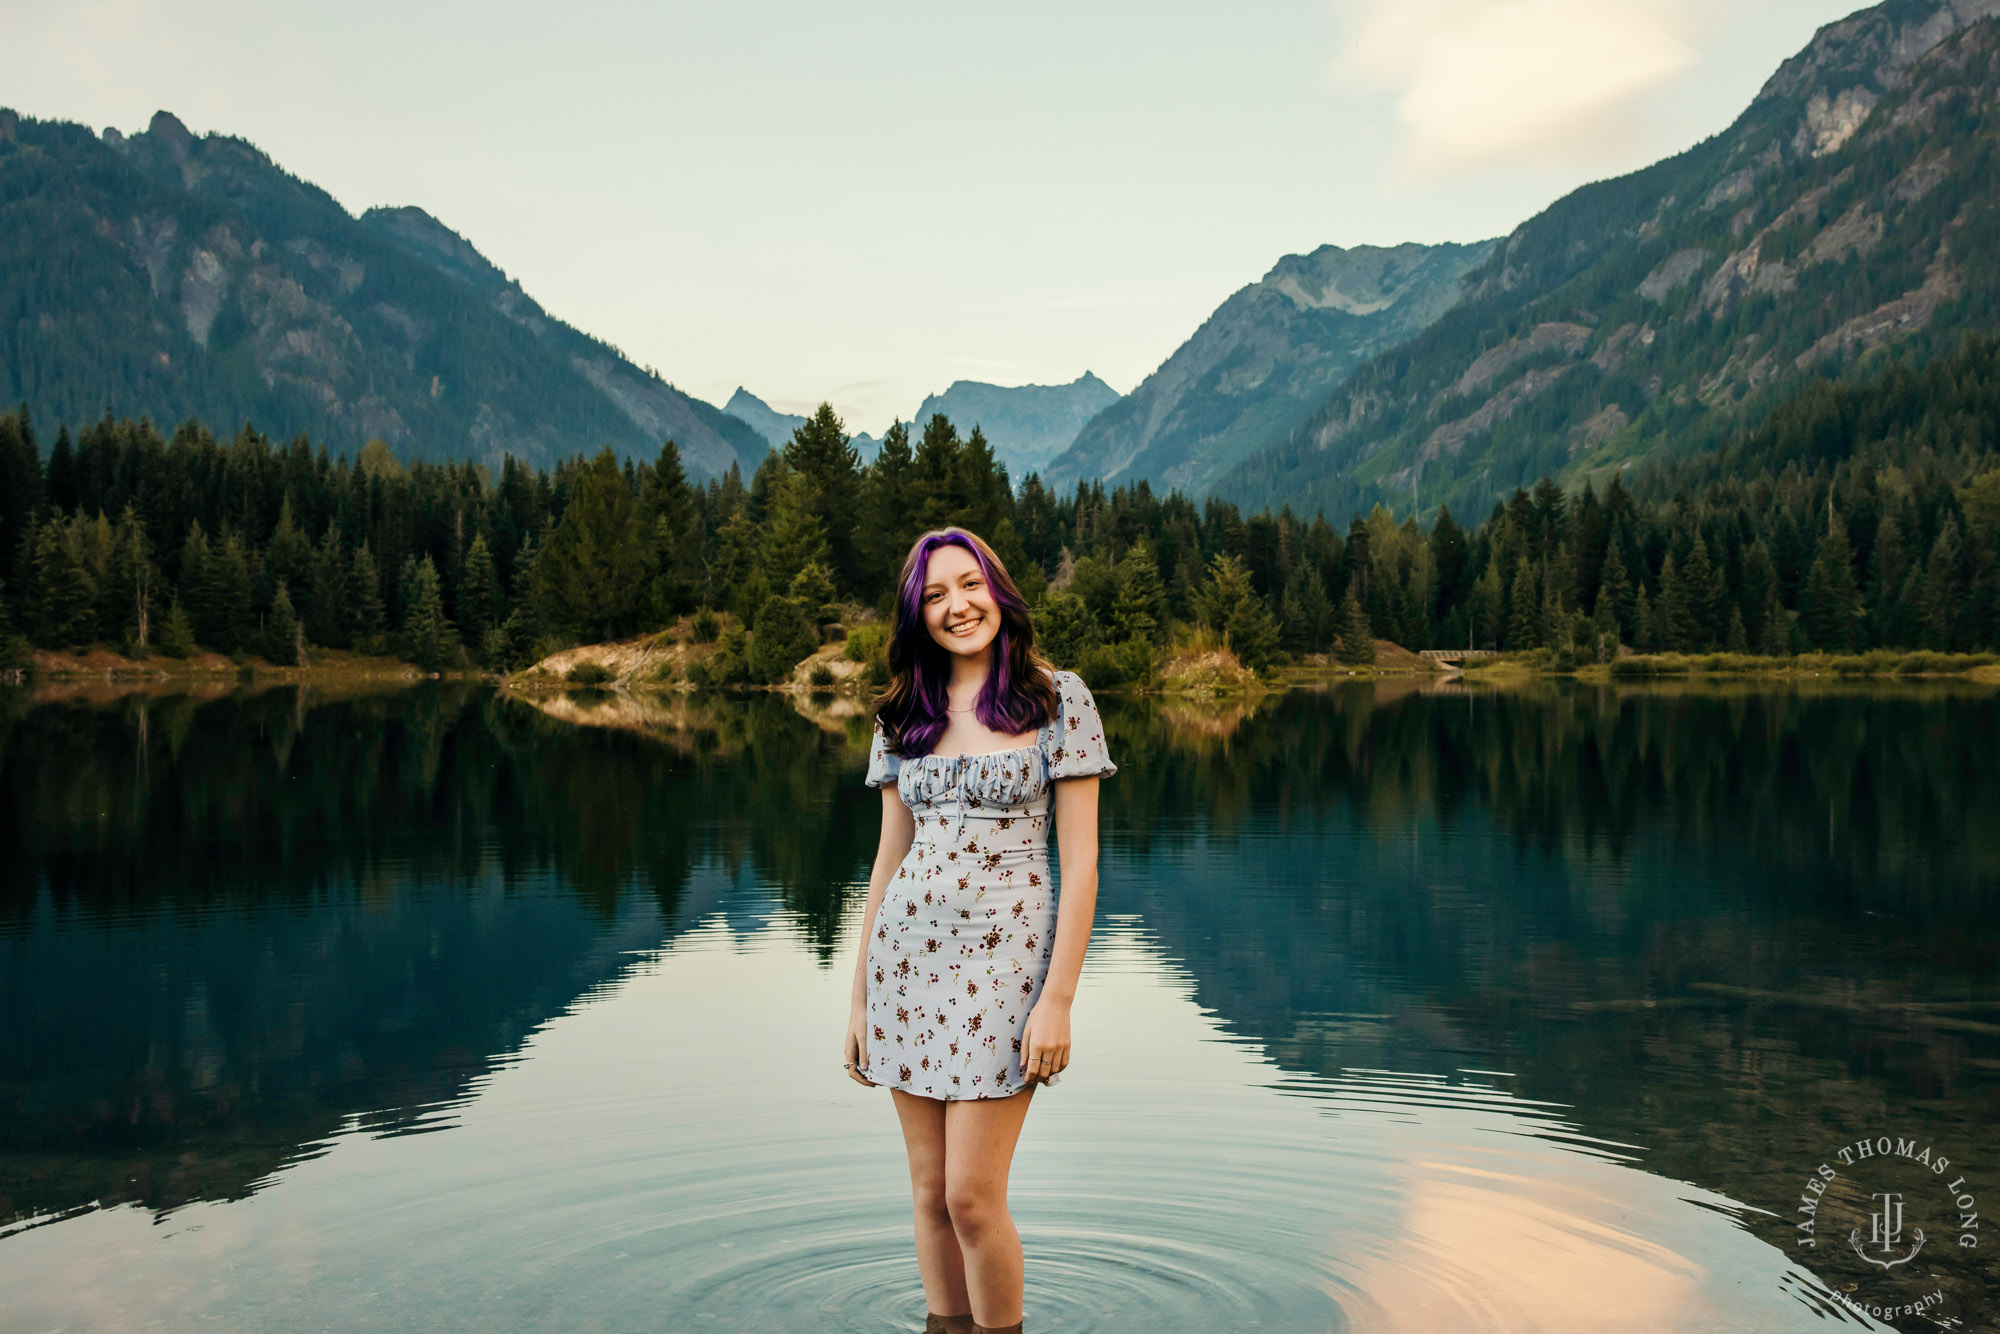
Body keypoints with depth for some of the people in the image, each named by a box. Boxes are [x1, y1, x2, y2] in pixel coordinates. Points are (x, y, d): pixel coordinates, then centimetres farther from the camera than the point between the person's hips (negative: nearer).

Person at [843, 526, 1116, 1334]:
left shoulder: (1057, 698, -3)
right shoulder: (903, 714, 9)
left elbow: (1080, 859, -6)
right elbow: (889, 857, 12)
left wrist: (1058, 998, -12)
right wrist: (860, 996, 10)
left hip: (1006, 955, -4)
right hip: (908, 952, 4)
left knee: (972, 1195, -6)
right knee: (930, 1192, 9)